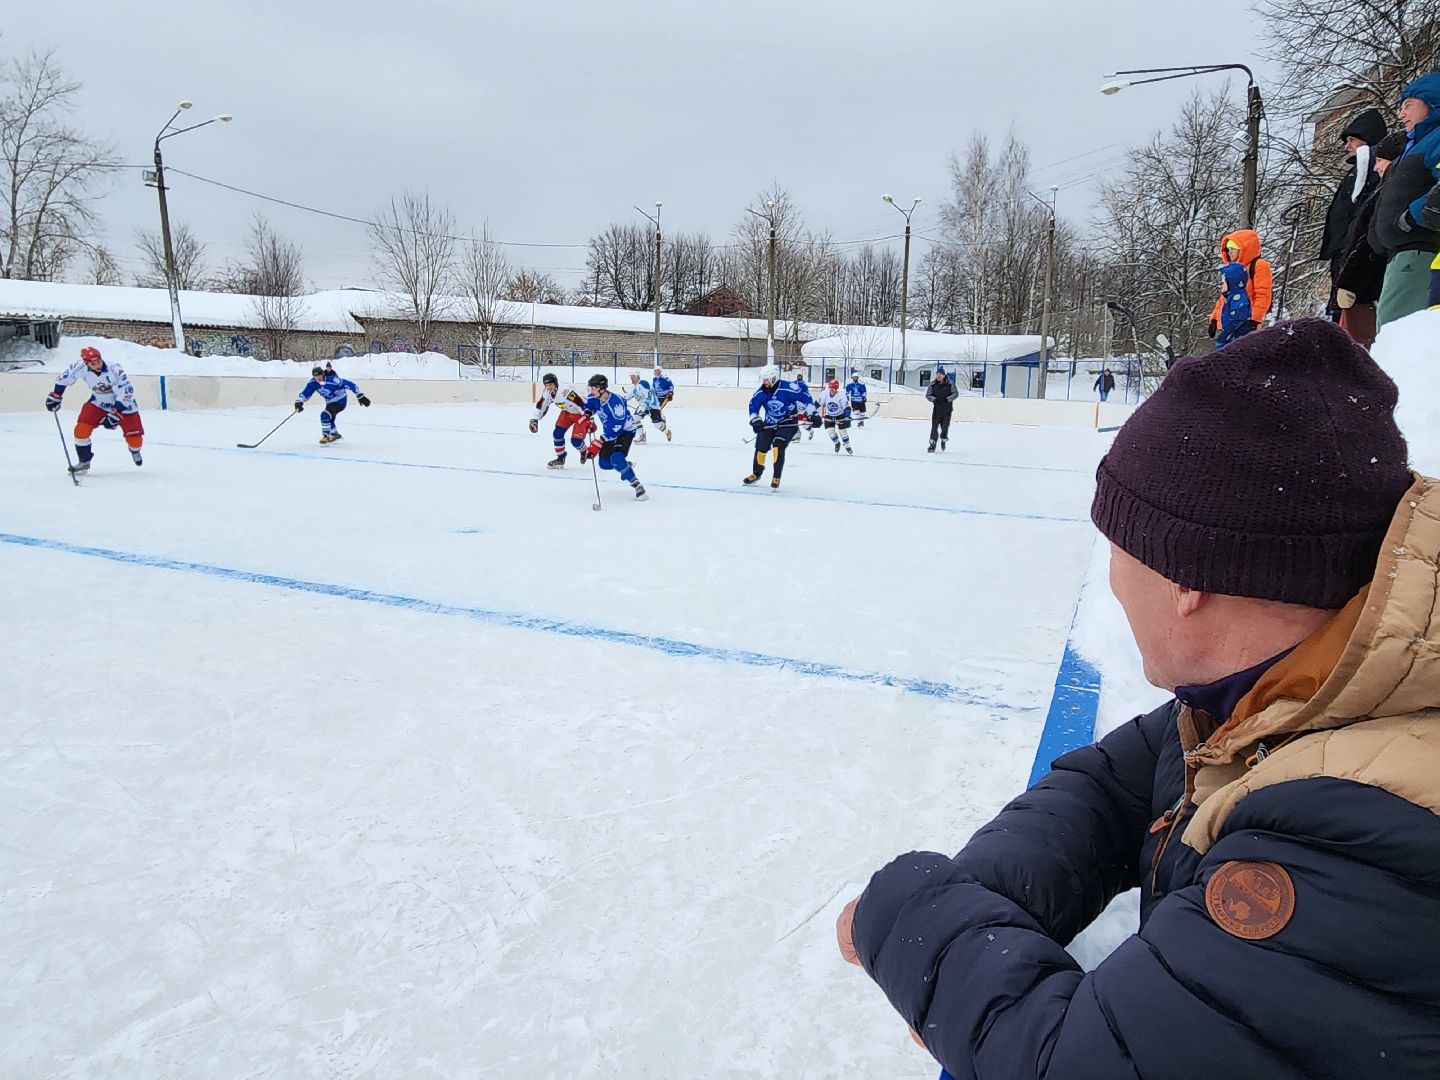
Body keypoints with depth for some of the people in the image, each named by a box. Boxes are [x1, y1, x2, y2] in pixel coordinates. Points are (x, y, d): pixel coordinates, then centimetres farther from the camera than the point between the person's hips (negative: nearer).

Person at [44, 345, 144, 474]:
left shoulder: (114, 369, -31)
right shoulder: (81, 367, -20)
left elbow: (127, 392, -29)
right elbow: (65, 376, 0)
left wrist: (115, 413, -33)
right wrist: (55, 395, 5)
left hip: (122, 404, -3)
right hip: (98, 403, 3)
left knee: (135, 438, -7)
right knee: (81, 429, -12)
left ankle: (135, 450, 32)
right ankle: (84, 461, 8)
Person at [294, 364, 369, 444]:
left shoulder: (332, 379, -31)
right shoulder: (313, 383, -12)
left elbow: (348, 384, -30)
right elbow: (305, 393, -4)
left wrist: (360, 395, -32)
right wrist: (299, 401, -22)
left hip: (341, 401, -8)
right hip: (330, 402, 8)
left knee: (325, 415, -24)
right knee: (328, 419, 23)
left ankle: (326, 437, -14)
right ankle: (335, 435, 48)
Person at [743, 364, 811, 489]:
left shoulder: (787, 389, -24)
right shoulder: (761, 393, -10)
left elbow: (804, 396, -14)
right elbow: (753, 405, 6)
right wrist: (755, 419, -8)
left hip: (788, 423, -5)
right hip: (769, 424, 5)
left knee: (778, 446, -22)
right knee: (760, 448, -1)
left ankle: (776, 477, -9)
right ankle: (756, 473, 23)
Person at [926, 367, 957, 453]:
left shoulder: (950, 384, -4)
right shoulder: (932, 384, 1)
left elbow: (956, 393, -3)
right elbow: (927, 395, 5)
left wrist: (948, 399, -18)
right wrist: (934, 399, -15)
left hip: (947, 408, -1)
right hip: (936, 408, 1)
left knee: (945, 425, 5)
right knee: (934, 425, -6)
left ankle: (943, 440, 32)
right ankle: (932, 444, 0)